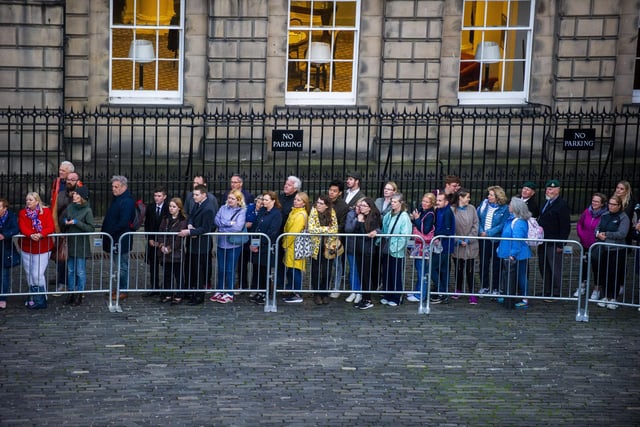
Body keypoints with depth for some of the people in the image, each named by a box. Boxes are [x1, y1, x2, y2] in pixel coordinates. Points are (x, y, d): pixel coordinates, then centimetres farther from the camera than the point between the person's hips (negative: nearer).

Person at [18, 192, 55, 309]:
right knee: (29, 275, 11)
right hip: (27, 248, 4)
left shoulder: (46, 211, -3)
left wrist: (40, 234, -30)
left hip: (43, 248, -4)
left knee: (37, 274, -9)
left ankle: (41, 300, 3)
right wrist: (31, 235, -30)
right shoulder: (23, 213, 4)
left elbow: (51, 227, -13)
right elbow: (22, 228, -10)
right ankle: (33, 298, 25)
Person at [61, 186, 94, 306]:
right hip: (70, 243, 5)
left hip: (81, 245, -5)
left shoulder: (87, 210, -9)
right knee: (70, 270, 12)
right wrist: (65, 221, -4)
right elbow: (62, 219, 19)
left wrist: (76, 222, -18)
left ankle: (79, 295, 10)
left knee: (80, 271, 1)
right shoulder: (69, 207, 6)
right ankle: (71, 293, 21)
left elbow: (91, 228, -14)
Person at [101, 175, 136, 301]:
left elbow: (123, 223, -23)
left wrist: (110, 232, -17)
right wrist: (105, 232, 9)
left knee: (122, 266, -1)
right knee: (121, 265, 15)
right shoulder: (116, 199, 13)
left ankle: (123, 291, 6)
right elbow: (109, 219, 19)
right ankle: (121, 289, 23)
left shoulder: (127, 201, -17)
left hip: (122, 239, -9)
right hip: (115, 239, 9)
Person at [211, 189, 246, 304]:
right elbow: (217, 221, -4)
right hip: (221, 243, 4)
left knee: (230, 270, 3)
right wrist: (229, 223, -15)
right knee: (221, 269, 11)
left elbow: (238, 227, -17)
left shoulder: (242, 211, -6)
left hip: (234, 244, -4)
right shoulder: (223, 208, 6)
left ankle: (229, 294, 13)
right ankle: (220, 291, 24)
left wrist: (223, 226, -10)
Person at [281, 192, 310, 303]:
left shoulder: (301, 215, -15)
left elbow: (294, 231, -17)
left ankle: (297, 295, 1)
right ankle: (292, 293, 22)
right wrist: (285, 242, 10)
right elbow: (287, 228, 17)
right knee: (289, 271, 13)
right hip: (290, 246, 9)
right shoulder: (294, 212, 14)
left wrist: (285, 243, -9)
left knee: (295, 271, -5)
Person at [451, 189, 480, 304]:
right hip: (457, 246, -1)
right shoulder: (452, 210, -7)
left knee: (470, 270, -1)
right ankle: (458, 290, 29)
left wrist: (468, 239, -7)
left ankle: (471, 293, 2)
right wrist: (458, 240, -10)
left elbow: (476, 225, 2)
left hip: (470, 245, 1)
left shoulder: (471, 208, 1)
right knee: (458, 268, 12)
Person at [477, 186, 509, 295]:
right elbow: (478, 218, 7)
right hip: (483, 239, 4)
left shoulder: (504, 209, -8)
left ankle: (495, 288, 13)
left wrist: (488, 233, -16)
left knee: (496, 264, 5)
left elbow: (502, 225, -12)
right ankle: (484, 286, 20)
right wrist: (481, 231, -8)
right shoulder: (484, 204, 5)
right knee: (483, 263, 9)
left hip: (496, 240, -4)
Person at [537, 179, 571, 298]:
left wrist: (560, 244, -17)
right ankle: (546, 291, 24)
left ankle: (555, 293, 7)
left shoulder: (562, 205, -10)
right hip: (543, 242, 8)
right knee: (543, 267, 13)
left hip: (554, 244, -8)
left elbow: (565, 226, -14)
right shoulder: (546, 203, 15)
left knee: (555, 269, -1)